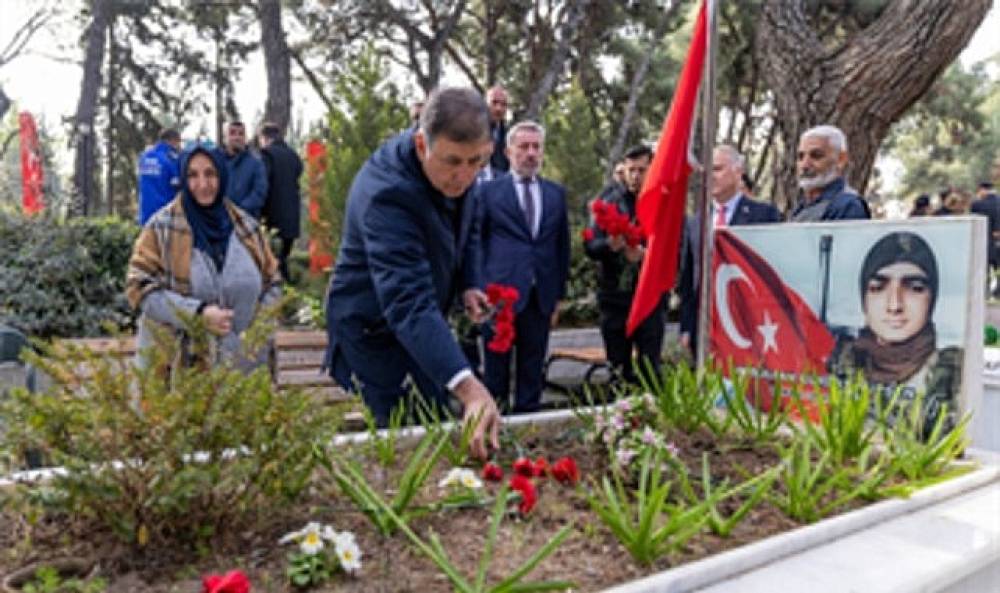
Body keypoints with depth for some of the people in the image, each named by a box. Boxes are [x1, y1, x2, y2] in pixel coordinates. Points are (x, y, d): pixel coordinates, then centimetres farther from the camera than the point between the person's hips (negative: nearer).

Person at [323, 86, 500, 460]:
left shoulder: (452, 171, -12)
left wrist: (468, 285, -9)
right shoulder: (386, 194, -37)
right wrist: (469, 388, -55)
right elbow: (409, 302, -46)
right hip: (373, 328, -7)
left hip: (425, 318, 7)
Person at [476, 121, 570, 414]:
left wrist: (558, 294, 11)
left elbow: (562, 245, 14)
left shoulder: (557, 193, 12)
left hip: (541, 295, 3)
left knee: (532, 370, 10)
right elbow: (476, 242, 4)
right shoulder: (488, 191, 3)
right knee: (496, 370, 5)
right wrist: (480, 288, -2)